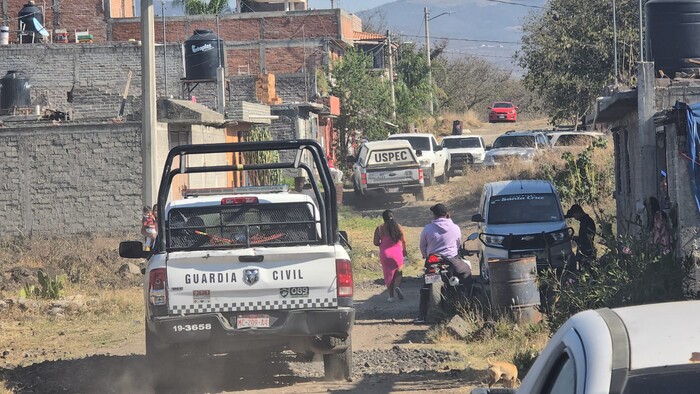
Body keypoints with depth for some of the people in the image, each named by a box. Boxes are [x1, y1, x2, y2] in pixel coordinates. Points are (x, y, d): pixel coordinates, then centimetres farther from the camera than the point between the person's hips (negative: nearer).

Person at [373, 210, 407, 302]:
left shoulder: (379, 228, -5)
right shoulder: (398, 227, -3)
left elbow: (376, 243, -5)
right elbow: (404, 241, 1)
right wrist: (404, 250, 17)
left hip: (385, 253, 0)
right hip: (397, 253, 0)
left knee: (388, 274, 11)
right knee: (398, 272, 14)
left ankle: (391, 296, 12)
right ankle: (397, 286, -15)